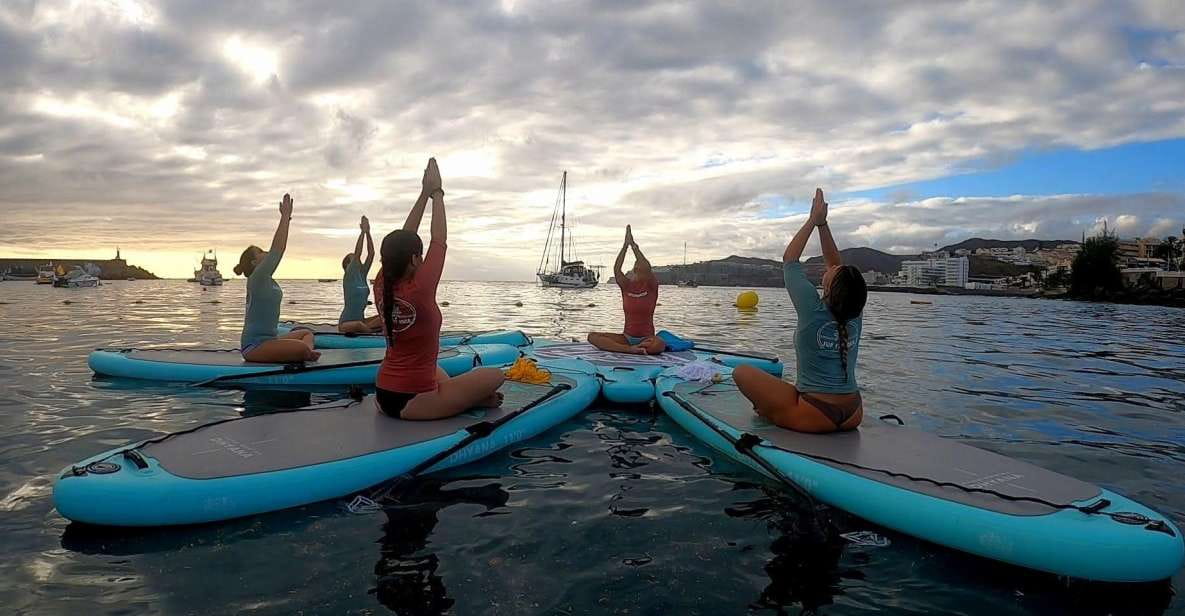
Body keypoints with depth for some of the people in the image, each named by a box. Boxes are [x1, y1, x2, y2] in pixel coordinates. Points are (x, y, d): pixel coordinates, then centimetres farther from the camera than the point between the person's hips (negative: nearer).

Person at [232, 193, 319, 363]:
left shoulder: (266, 278, 13)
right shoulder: (256, 278, -11)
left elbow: (280, 249, 14)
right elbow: (276, 248, -16)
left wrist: (286, 219, 14)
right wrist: (285, 217, -13)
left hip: (267, 340, 10)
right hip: (255, 345, -10)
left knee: (307, 333, 19)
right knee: (301, 348, -29)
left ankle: (308, 353, -7)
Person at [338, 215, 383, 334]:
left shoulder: (362, 275, 9)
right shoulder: (348, 276, -7)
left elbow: (371, 254, 2)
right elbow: (357, 253, -18)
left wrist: (368, 232, -4)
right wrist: (362, 232, -19)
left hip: (360, 320, 6)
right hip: (346, 323, -6)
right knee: (358, 325, -38)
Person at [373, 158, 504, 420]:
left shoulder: (381, 287, -3)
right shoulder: (419, 291, -22)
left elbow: (402, 240, 5)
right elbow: (439, 241, -11)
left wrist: (425, 193, 9)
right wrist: (436, 193, 1)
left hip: (385, 395, 8)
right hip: (411, 403, -8)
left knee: (436, 370, 37)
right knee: (494, 376, -2)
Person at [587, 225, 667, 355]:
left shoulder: (652, 287, -3)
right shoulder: (626, 286, 3)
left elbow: (646, 267, -21)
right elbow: (616, 269, -14)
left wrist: (633, 245, -17)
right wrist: (626, 244, -17)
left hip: (647, 338, -3)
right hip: (627, 337, 3)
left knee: (659, 345, -40)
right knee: (592, 337, -19)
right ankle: (632, 349, -26)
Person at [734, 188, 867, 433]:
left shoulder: (813, 310, -16)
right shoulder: (854, 314, -1)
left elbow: (789, 259, -4)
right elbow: (836, 264, 11)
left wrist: (813, 220, 2)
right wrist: (822, 223, 12)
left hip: (816, 417, -6)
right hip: (852, 416, 7)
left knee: (742, 372, 1)